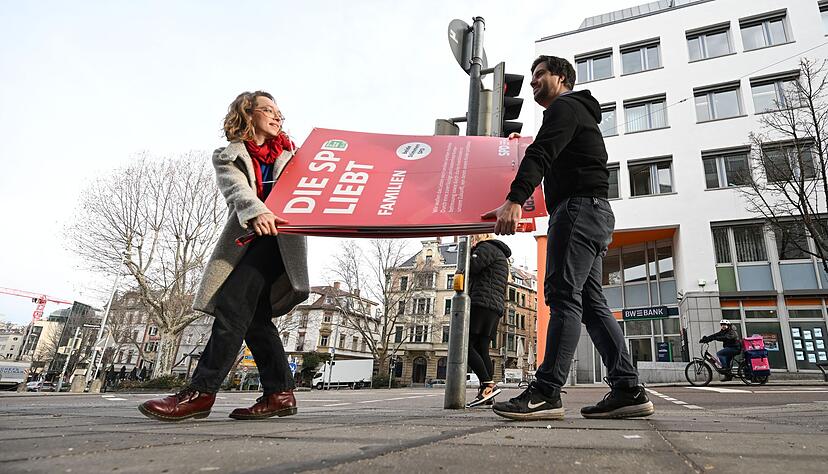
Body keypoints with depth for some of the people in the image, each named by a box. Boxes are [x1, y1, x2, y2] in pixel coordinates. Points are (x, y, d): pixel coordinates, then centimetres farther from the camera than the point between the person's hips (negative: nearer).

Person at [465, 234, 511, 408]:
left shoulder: (487, 247, 1)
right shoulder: (501, 255, 31)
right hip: (495, 308, 10)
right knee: (482, 350, 4)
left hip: (482, 304, -10)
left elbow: (471, 266, -14)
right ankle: (486, 394, -1)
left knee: (466, 346, -14)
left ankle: (488, 385, -22)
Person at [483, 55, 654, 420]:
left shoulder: (564, 107, 1)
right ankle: (628, 390, 4)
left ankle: (546, 392, -18)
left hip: (579, 206, -10)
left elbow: (541, 154, -18)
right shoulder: (580, 112, 34)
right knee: (591, 302, 5)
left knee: (563, 295, -16)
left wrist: (515, 199, -30)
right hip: (591, 211, 10)